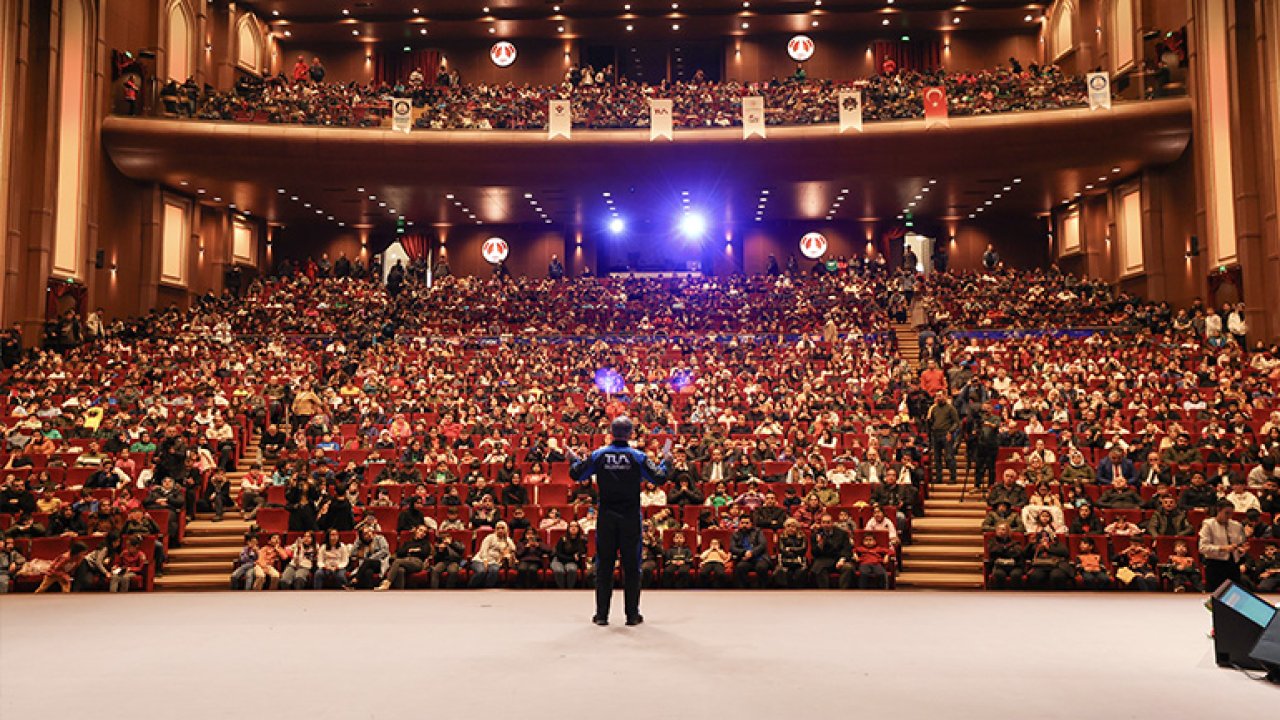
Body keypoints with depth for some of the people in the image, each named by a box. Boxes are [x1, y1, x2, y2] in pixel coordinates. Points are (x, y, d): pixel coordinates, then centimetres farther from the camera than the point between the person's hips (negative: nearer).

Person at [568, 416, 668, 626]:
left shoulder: (598, 455, -2)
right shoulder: (637, 456, -5)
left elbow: (576, 474, 4)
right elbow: (659, 477, -5)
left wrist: (573, 459, 24)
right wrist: (665, 461, 14)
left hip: (606, 518, 1)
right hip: (631, 519, -1)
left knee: (604, 565, 7)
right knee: (631, 566, 6)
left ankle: (602, 614, 10)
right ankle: (632, 614, 9)